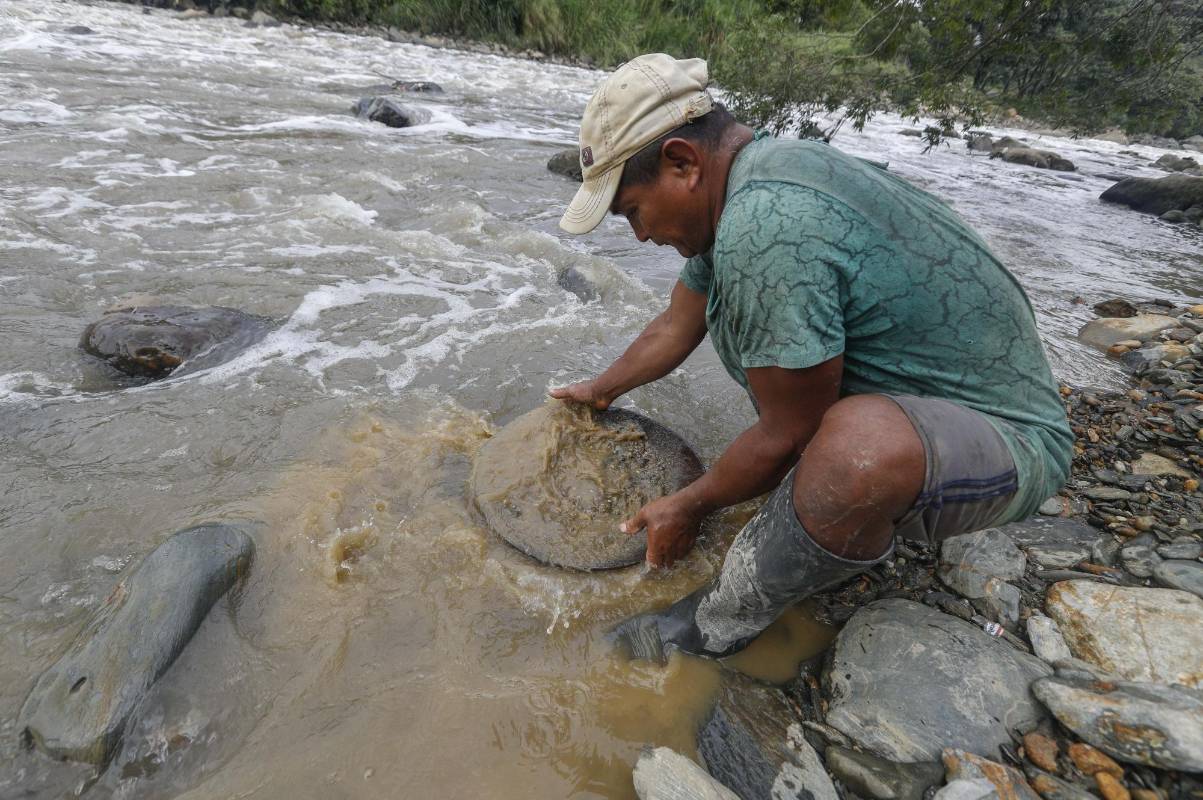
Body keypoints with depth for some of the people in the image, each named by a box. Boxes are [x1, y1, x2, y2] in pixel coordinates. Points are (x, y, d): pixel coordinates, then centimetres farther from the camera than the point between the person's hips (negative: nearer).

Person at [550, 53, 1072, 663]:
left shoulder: (764, 226, -31)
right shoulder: (753, 177, 1)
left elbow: (789, 436, -24)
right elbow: (675, 327, 13)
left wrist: (688, 508, -7)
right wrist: (603, 389, 26)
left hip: (1003, 436, -9)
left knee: (856, 444, -41)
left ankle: (723, 623, -10)